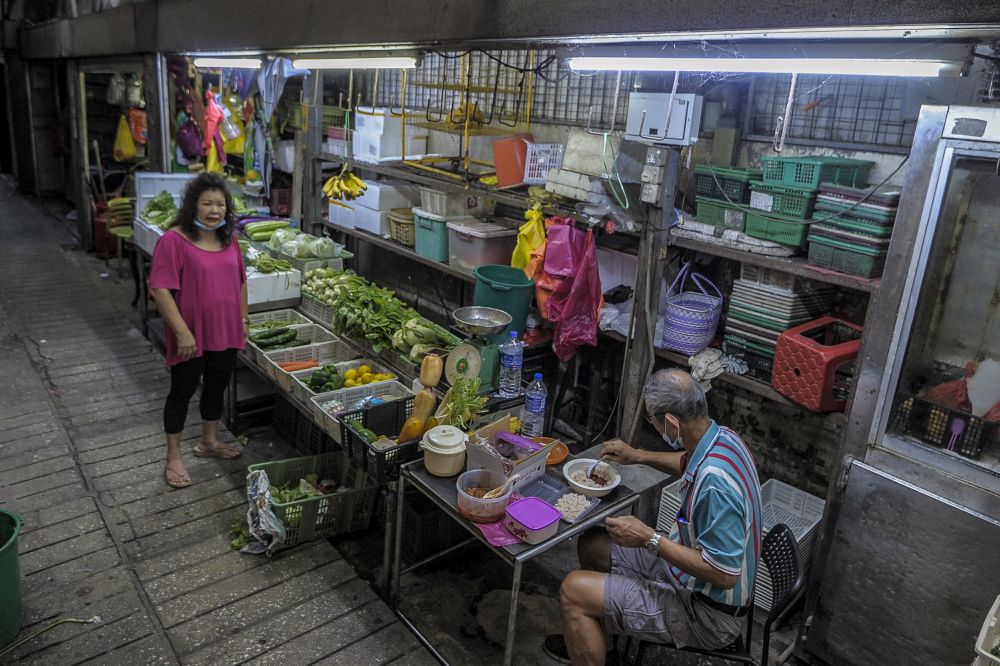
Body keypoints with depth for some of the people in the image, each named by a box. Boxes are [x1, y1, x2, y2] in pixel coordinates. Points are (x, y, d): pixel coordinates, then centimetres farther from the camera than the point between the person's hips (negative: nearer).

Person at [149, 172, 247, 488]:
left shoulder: (228, 239, 5)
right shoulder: (174, 240, -16)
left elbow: (240, 280, 15)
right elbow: (161, 289, -19)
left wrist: (243, 319, 14)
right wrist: (182, 332, -22)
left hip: (226, 332, 6)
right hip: (192, 336, -6)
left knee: (217, 386, 19)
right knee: (182, 392, 7)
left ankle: (209, 442, 40)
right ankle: (173, 458, 22)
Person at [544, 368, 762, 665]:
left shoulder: (714, 483, -37)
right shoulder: (722, 437, -7)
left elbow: (724, 574, -31)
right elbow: (688, 463, 18)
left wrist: (650, 539, -26)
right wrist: (638, 456, 9)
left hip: (705, 612, -9)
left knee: (574, 590, -15)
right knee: (592, 545, 16)